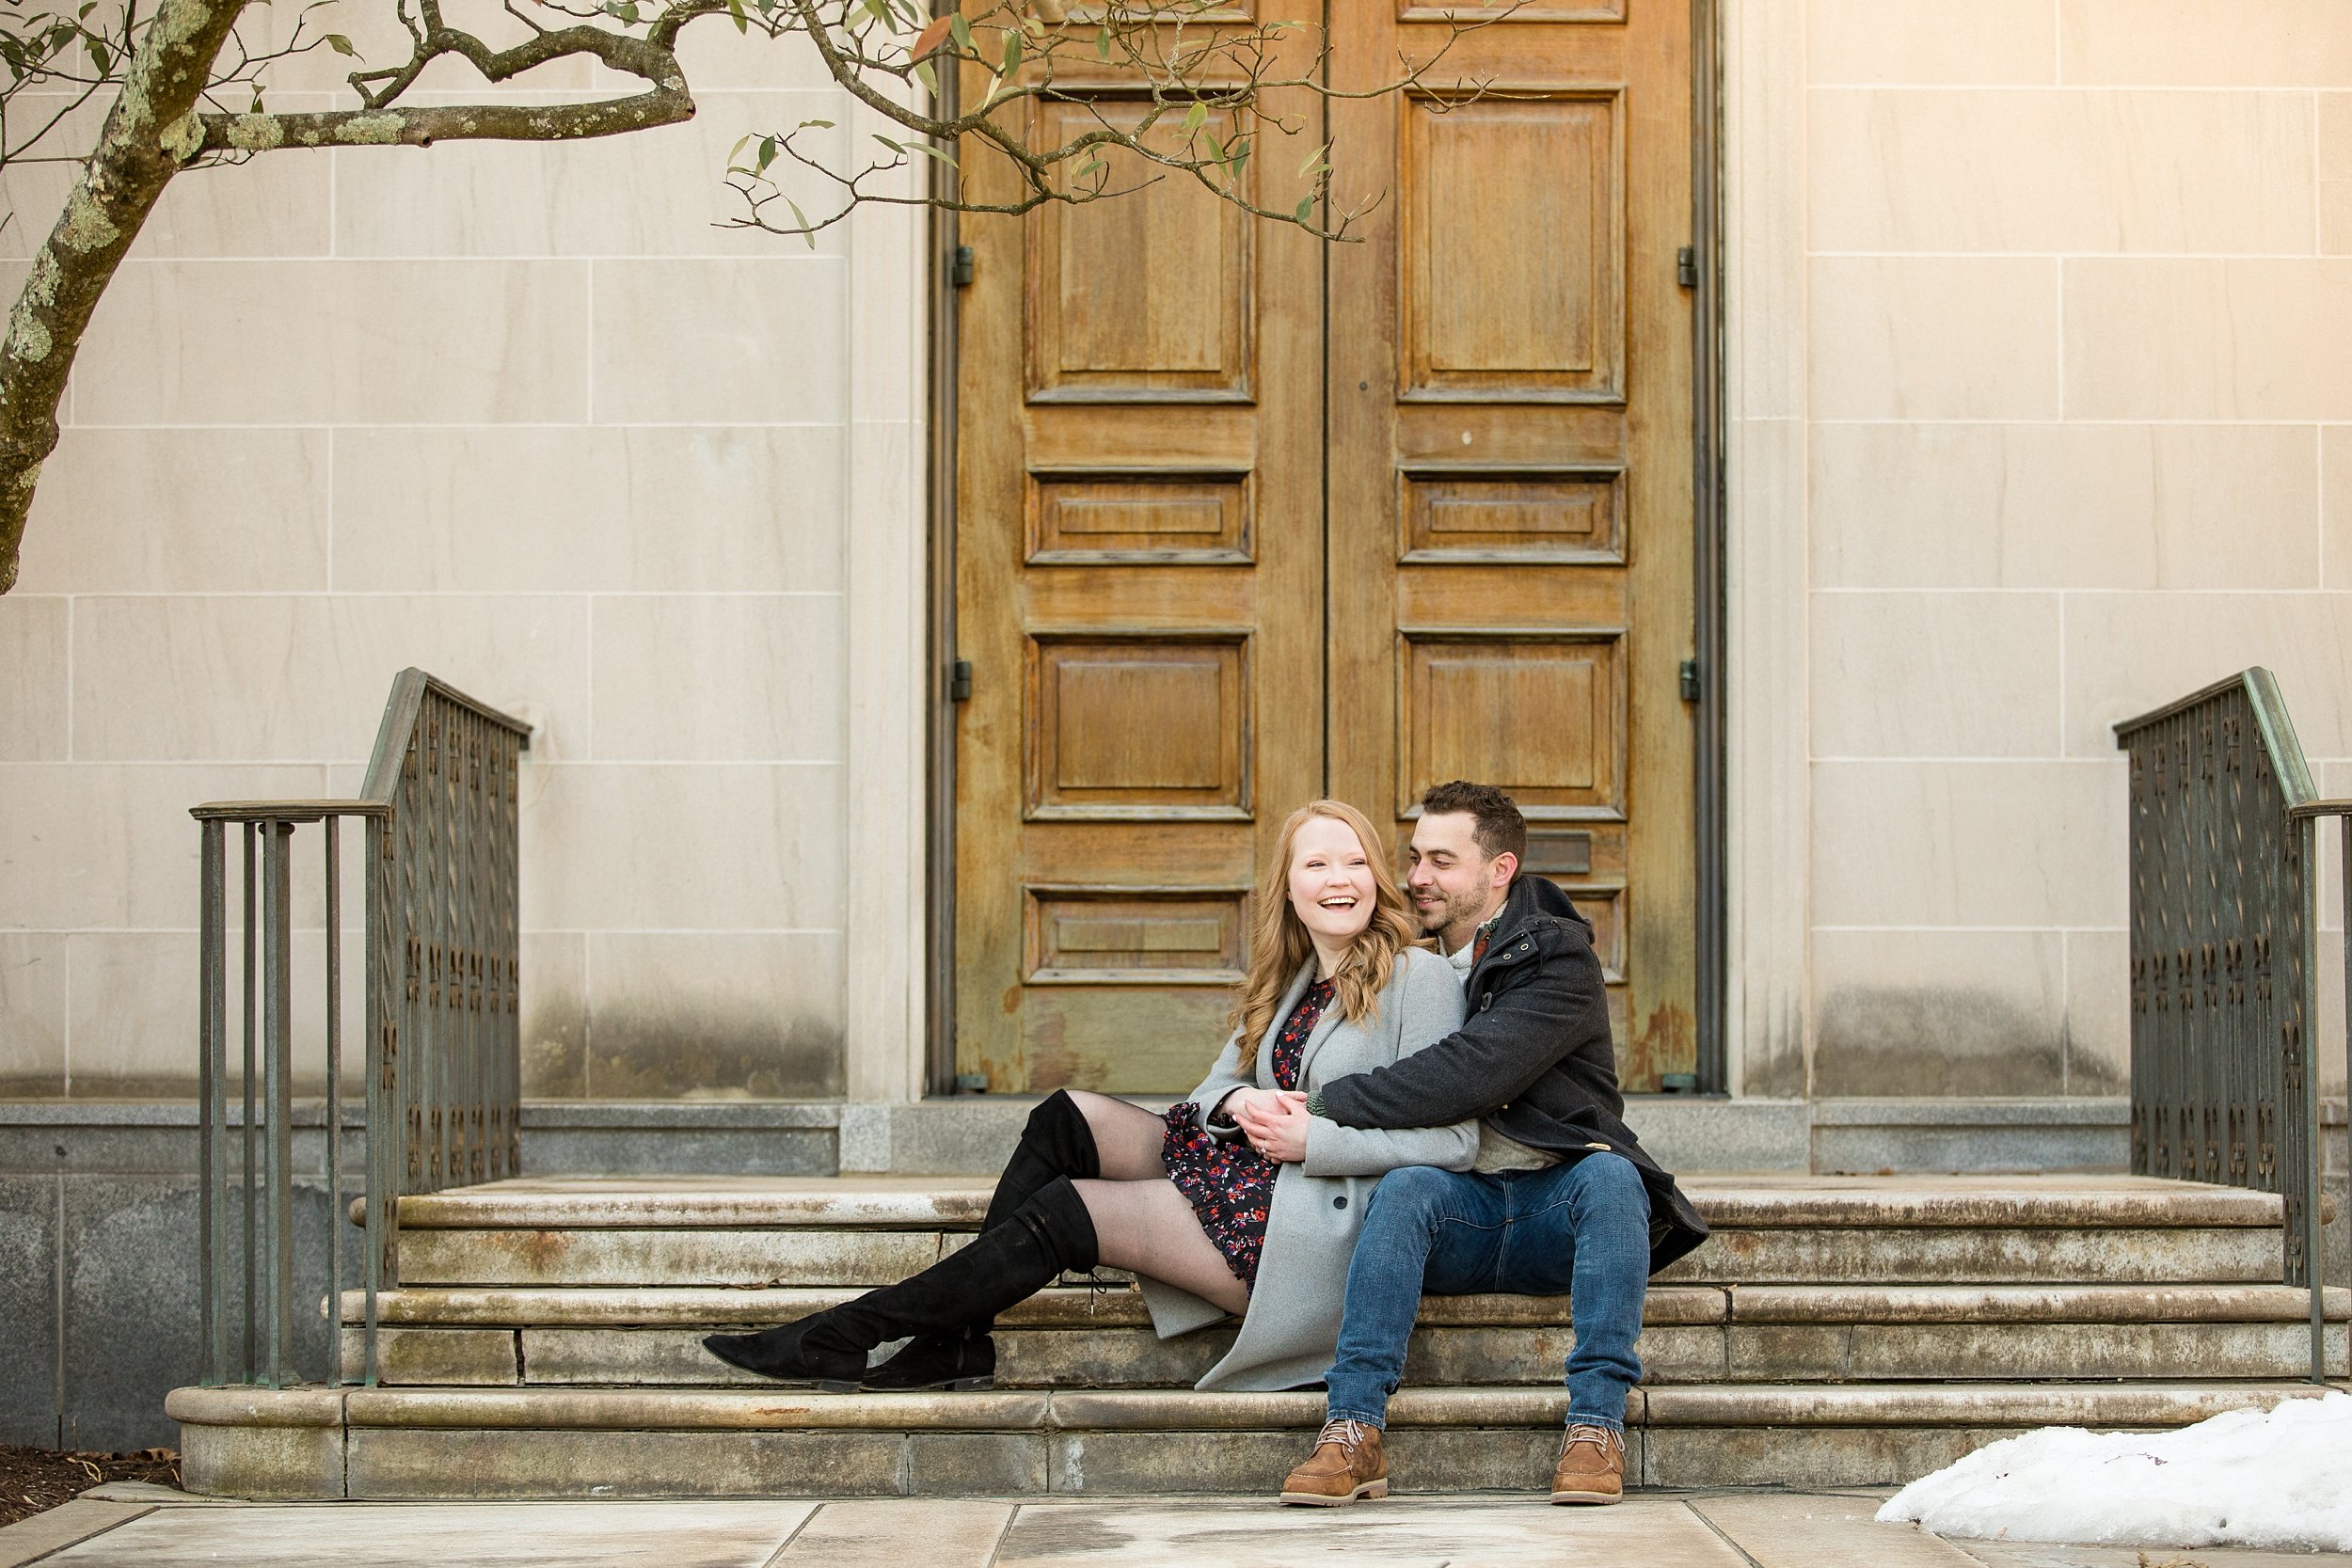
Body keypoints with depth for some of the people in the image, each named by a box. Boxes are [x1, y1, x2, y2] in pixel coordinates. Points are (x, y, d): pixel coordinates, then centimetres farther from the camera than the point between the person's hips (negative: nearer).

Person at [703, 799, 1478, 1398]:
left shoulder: (1418, 978, -8)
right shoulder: (1288, 980, 16)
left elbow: (1455, 1140, -14)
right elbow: (1216, 1087, 15)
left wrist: (1314, 1139, -20)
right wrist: (1238, 1103, -10)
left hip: (1310, 1220, -8)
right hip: (1244, 1172, 8)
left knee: (1061, 1213, -13)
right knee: (1066, 1118, -6)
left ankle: (837, 1338, -6)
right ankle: (952, 1343, -10)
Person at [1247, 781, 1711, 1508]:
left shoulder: (1558, 958, -5)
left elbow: (1471, 1074, -20)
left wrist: (1325, 1108, -20)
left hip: (1556, 1212, -3)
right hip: (1461, 1212, 3)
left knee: (1609, 1176, -34)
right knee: (1407, 1184, -29)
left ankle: (1597, 1422, -34)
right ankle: (1353, 1431, -36)